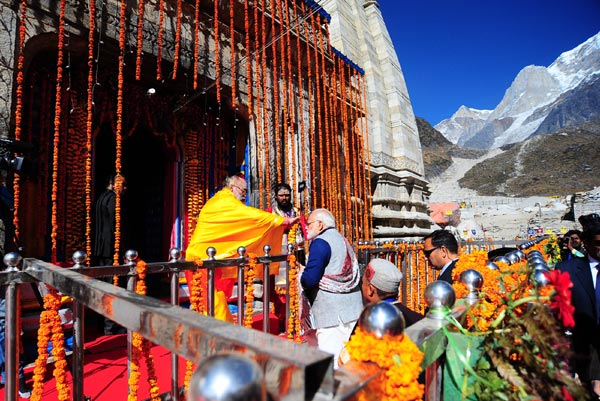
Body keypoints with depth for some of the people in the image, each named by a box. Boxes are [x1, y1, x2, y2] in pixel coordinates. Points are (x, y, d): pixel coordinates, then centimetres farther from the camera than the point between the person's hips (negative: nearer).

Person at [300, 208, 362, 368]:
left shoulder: (320, 243, -12)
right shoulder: (343, 240, 16)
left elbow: (309, 279, -19)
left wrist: (300, 274, 3)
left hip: (333, 311, -9)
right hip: (352, 306, 9)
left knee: (329, 357, -4)